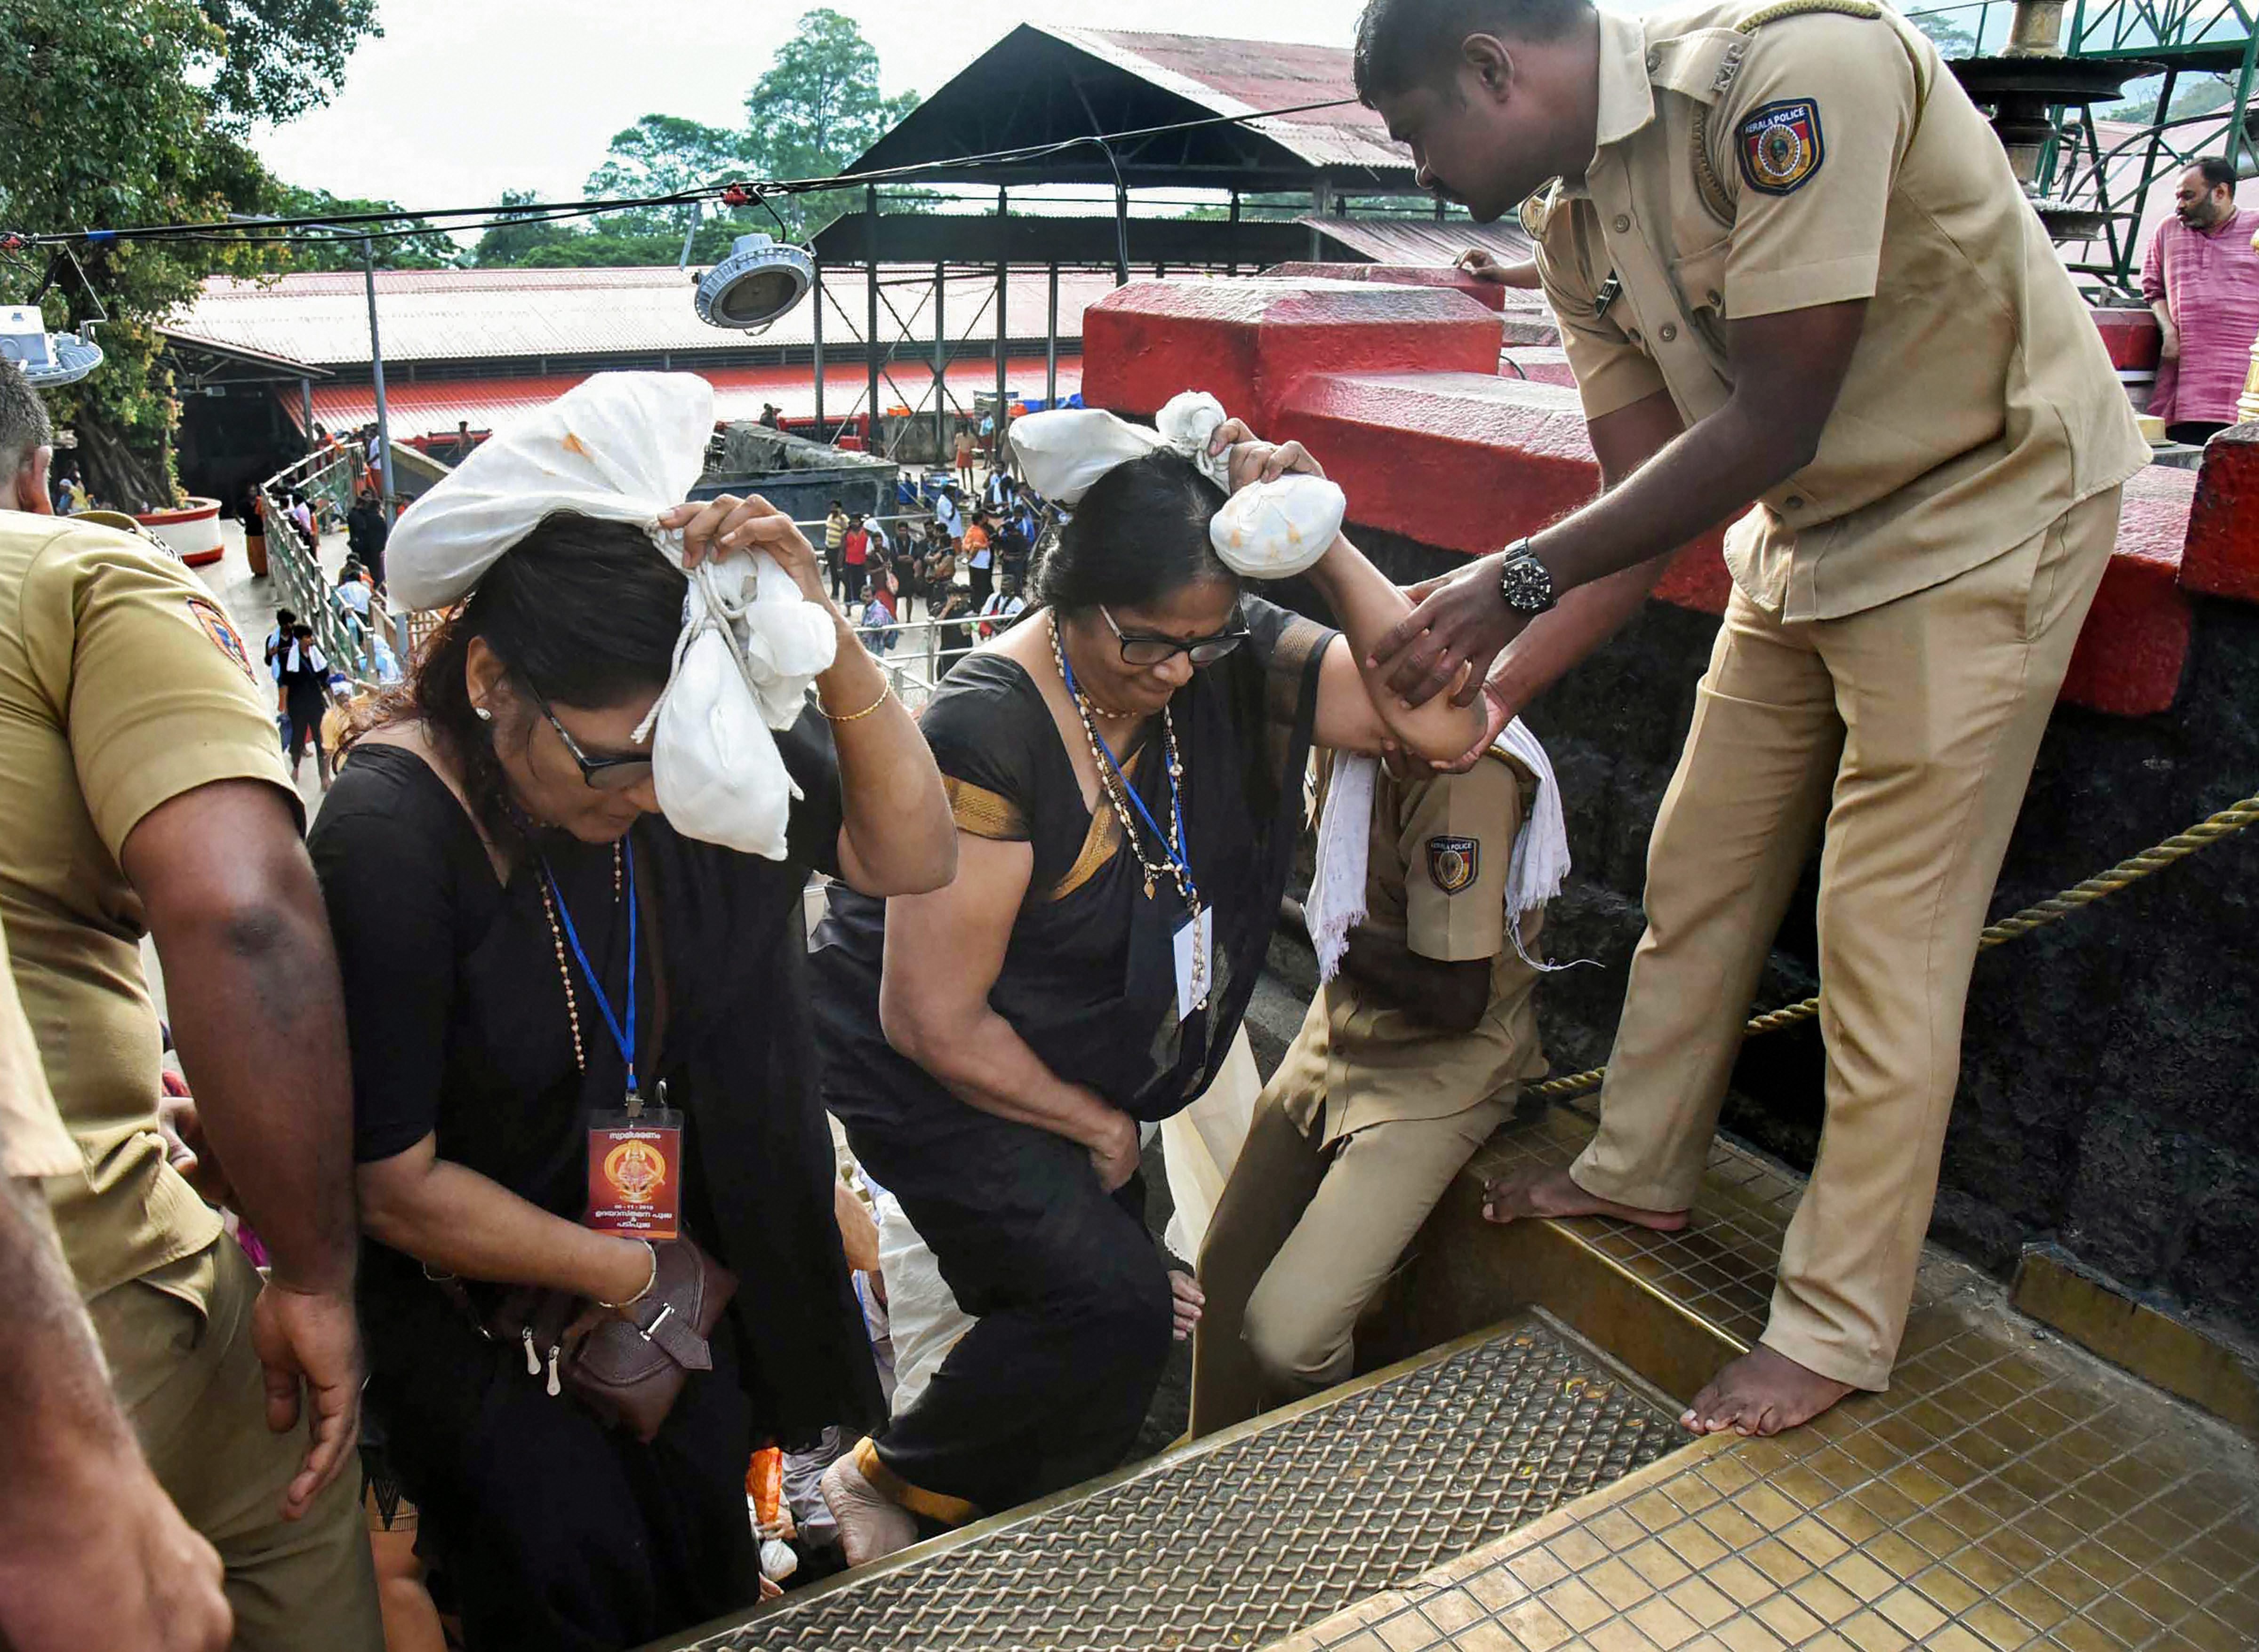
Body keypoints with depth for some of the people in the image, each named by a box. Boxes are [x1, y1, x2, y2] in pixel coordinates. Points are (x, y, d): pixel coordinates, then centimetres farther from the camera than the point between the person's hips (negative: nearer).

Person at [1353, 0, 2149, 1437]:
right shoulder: (1573, 225, -1)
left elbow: (1773, 425, -27)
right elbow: (1647, 497, 0)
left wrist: (1521, 579, -25)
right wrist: (1491, 690, -7)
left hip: (1987, 509, -8)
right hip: (1807, 532, 8)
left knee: (1889, 934, -5)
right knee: (1697, 871, 11)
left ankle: (1840, 1327, 10)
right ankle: (1644, 1171, 31)